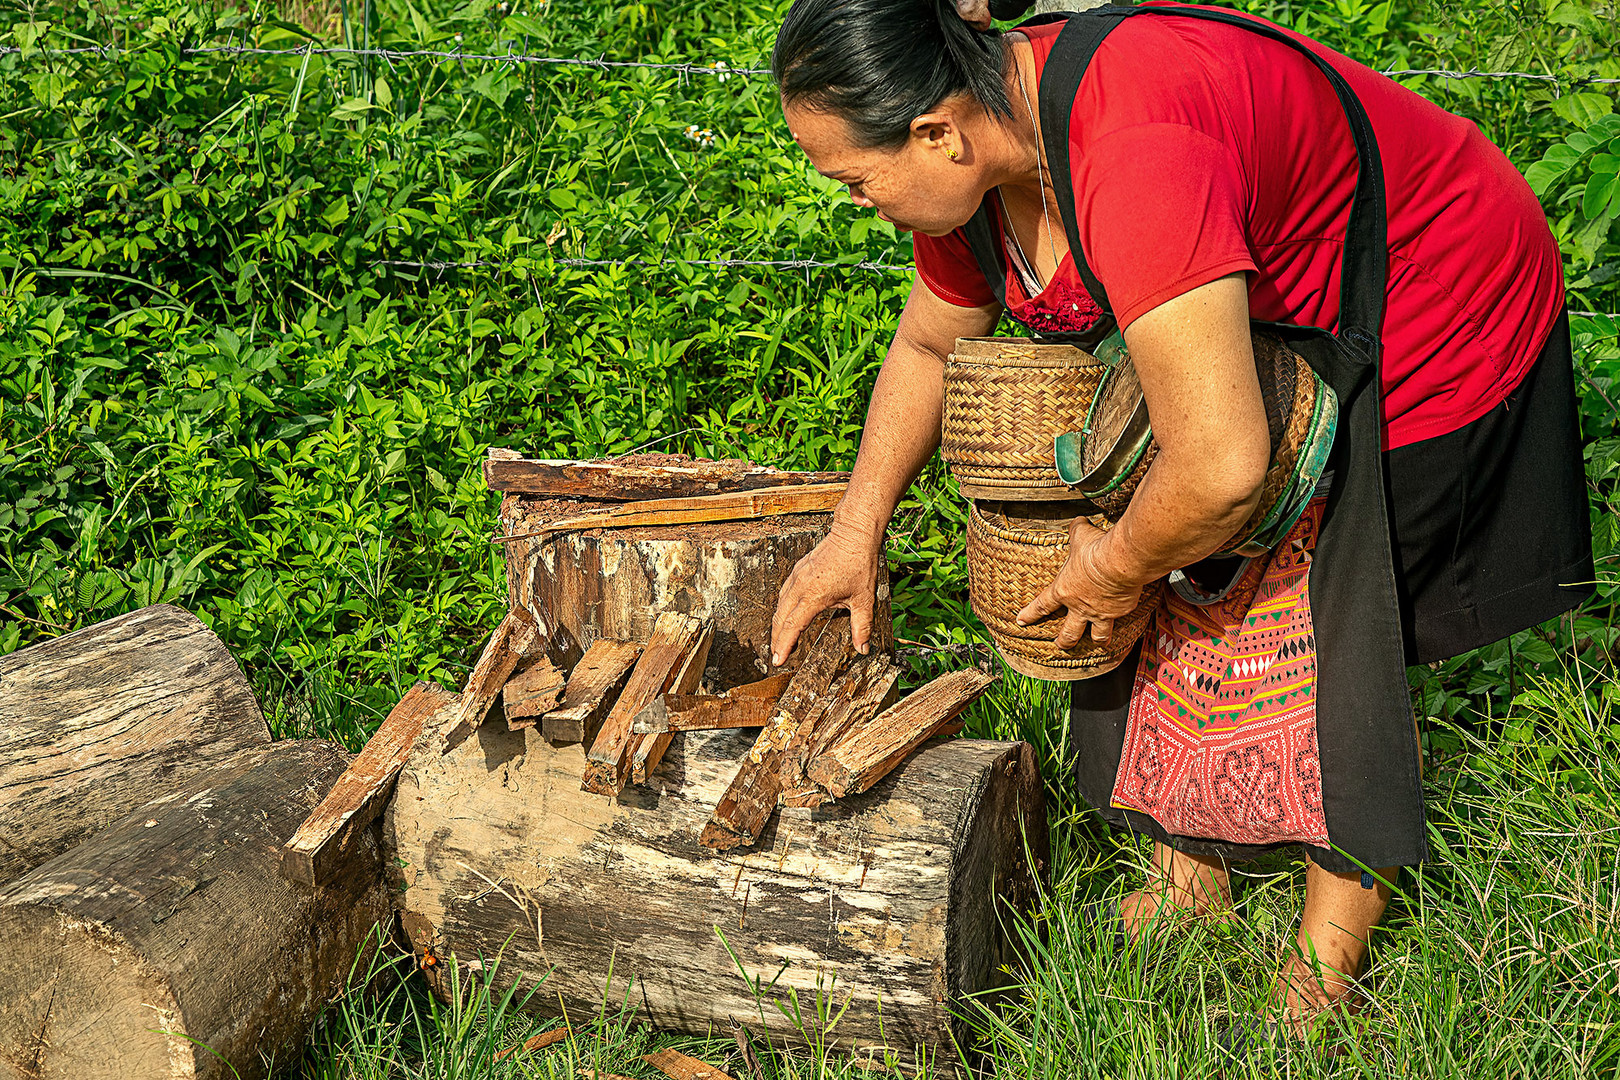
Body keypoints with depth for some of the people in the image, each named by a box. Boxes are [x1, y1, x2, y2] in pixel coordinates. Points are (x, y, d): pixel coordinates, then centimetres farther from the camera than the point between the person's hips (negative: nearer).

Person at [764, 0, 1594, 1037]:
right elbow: (928, 342, 10)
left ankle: (1331, 957, 16)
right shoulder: (980, 142, -11)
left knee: (1337, 645, -2)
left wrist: (1115, 569, -23)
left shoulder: (1133, 151, -42)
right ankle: (1192, 873, 28)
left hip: (1439, 332, -8)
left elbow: (1223, 467, -43)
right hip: (1266, 326, 8)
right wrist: (857, 528, 6)